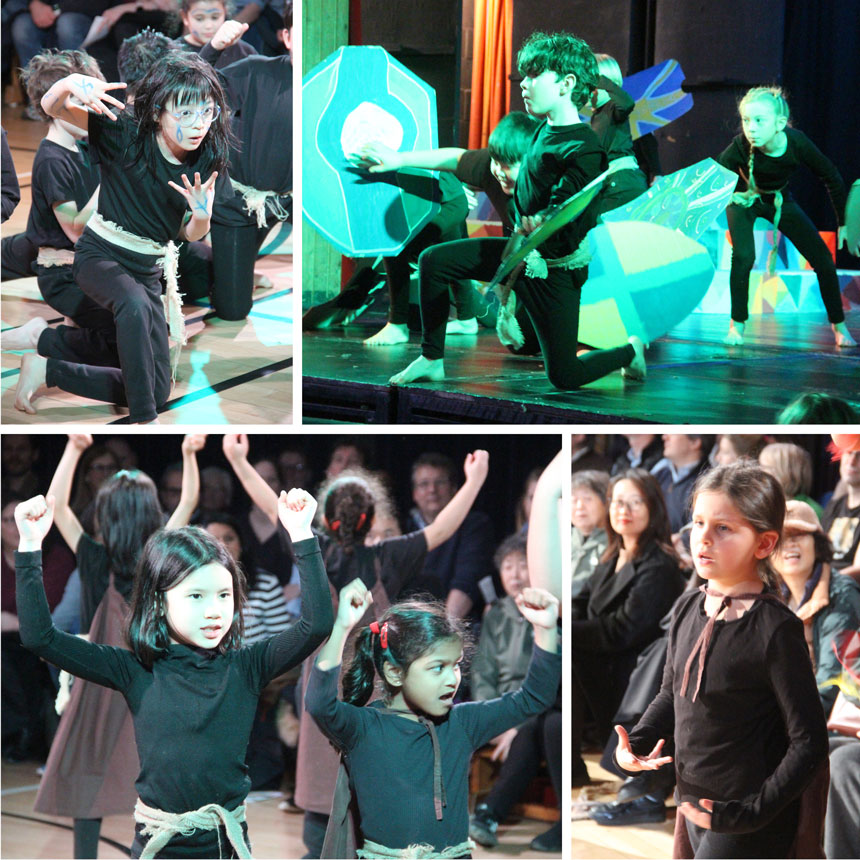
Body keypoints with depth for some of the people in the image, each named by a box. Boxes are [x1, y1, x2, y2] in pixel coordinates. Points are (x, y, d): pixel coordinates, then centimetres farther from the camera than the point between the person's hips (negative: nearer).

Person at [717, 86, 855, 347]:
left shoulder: (797, 144, -32)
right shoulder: (740, 147, -37)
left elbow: (832, 179, -16)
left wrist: (845, 223, -10)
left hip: (779, 200, 2)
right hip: (744, 200, -2)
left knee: (822, 258, -3)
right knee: (743, 256, -24)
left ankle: (838, 324, 16)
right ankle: (737, 324, -3)